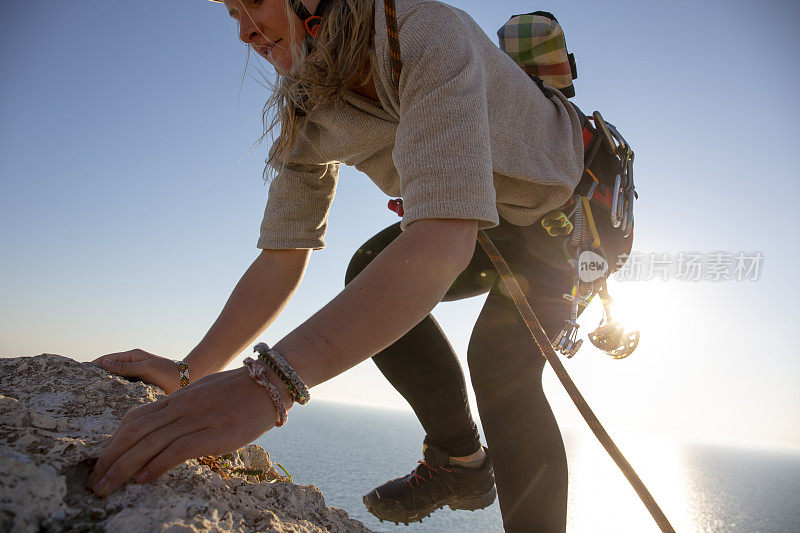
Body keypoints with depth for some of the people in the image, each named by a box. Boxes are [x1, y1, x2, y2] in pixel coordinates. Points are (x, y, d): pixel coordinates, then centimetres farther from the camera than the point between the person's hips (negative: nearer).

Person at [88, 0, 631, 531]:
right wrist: (192, 371, -20)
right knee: (372, 277, -12)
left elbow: (443, 242, -49)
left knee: (500, 357, -25)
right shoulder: (309, 119, -10)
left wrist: (269, 382, -57)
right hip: (501, 222, 6)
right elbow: (282, 256, -10)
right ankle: (461, 460, 3)